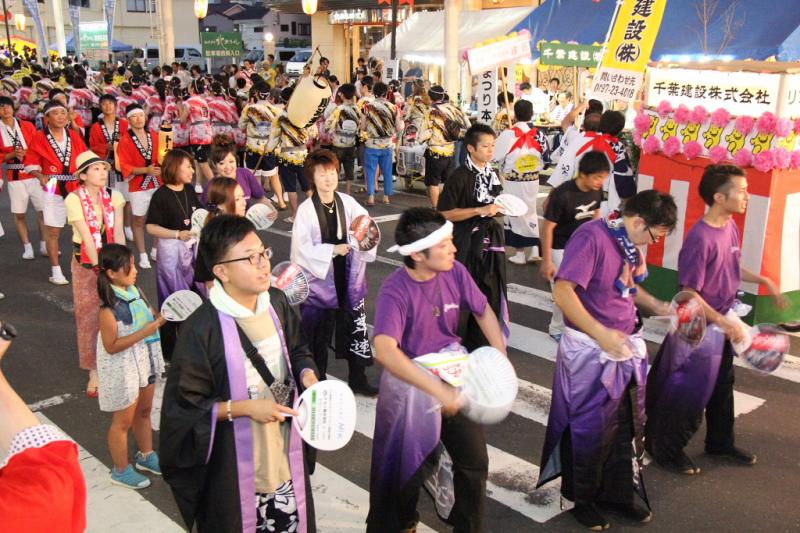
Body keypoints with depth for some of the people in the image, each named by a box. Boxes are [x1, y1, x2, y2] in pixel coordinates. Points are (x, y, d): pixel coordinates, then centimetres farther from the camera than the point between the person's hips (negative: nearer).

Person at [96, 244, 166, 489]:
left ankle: (146, 455, 45)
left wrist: (161, 317, -9)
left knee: (144, 411, 24)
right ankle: (121, 470, 30)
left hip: (145, 361, 7)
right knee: (124, 420, 10)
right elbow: (111, 346, -23)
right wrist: (145, 331, -28)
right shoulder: (109, 307, -25)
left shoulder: (135, 290, -5)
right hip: (123, 369, -7)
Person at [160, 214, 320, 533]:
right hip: (233, 466, -5)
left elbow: (298, 349, 12)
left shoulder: (277, 303, -5)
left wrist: (307, 374, -8)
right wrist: (243, 407, -21)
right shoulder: (202, 328, -23)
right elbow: (182, 405, -17)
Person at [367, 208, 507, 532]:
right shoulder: (395, 291, -26)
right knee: (409, 468, 14)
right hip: (411, 382, -4)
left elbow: (483, 311, 6)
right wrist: (438, 390, -43)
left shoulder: (454, 272, -11)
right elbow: (384, 350, -40)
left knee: (475, 461, 10)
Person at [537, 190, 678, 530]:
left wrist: (658, 307, 6)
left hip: (627, 346, 8)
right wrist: (601, 335, -27)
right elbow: (563, 293, -27)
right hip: (590, 352, -8)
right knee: (590, 428, 7)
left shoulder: (631, 243, 5)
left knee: (627, 424, 17)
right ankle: (582, 500, 29)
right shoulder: (591, 237, -21)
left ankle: (618, 494, 37)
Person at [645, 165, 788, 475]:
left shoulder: (730, 227, 0)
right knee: (689, 391, 5)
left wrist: (763, 281, 8)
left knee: (722, 386, 22)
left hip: (723, 323, 9)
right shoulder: (700, 238, -26)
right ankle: (667, 450, 23)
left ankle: (720, 443, 42)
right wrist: (723, 322, -25)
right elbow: (689, 293, -24)